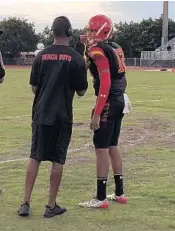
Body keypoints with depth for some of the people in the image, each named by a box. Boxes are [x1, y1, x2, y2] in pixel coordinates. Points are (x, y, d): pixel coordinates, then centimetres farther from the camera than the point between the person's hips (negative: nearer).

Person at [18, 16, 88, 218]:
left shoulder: (41, 55, 0)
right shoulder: (76, 58, -7)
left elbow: (34, 87, 4)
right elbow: (81, 91, -1)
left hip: (41, 114, 3)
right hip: (62, 116, -3)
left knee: (35, 157, 11)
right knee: (58, 160, 6)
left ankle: (25, 203, 9)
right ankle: (51, 205, 11)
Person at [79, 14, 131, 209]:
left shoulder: (99, 51, -14)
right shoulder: (116, 48, 12)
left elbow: (105, 84, -22)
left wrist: (97, 113, -22)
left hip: (109, 103, -9)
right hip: (120, 101, 9)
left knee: (101, 149, -4)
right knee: (112, 147, 16)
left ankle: (101, 198, 1)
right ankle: (119, 193, 23)